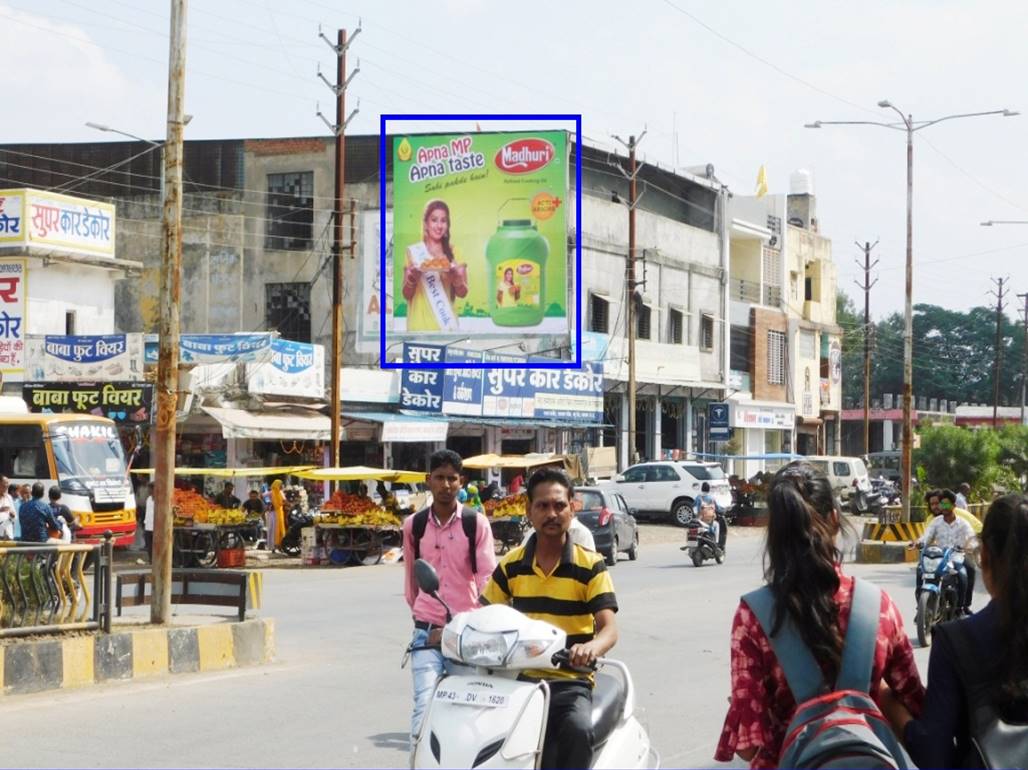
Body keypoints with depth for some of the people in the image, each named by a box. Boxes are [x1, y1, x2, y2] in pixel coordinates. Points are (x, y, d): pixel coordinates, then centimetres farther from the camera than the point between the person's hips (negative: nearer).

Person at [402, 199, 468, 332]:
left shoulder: (454, 253, 7)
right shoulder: (413, 252, 1)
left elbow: (463, 293, 7)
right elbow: (406, 294, 2)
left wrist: (456, 277, -12)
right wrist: (412, 278, -18)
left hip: (447, 323, 2)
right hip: (420, 324, -2)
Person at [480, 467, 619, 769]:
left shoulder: (591, 566, 0)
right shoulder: (511, 565, 10)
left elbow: (609, 627, -9)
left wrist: (591, 648, -33)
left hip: (571, 680, -2)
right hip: (520, 677, 2)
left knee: (577, 730, -34)